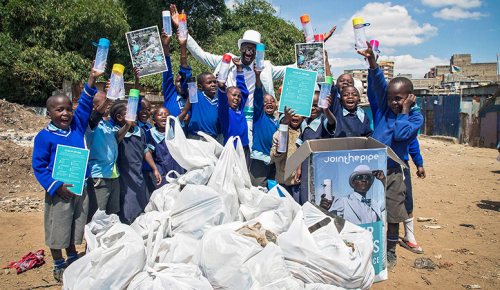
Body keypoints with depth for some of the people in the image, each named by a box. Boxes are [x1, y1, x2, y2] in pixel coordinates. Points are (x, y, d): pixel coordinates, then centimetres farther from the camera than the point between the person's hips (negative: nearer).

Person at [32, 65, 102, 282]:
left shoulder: (77, 125, 1)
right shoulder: (44, 136, -10)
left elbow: (85, 104, -3)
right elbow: (38, 166, -8)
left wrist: (92, 79, -16)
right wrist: (56, 186, -17)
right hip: (60, 190, -4)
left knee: (75, 227, 18)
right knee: (57, 231, 10)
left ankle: (72, 259, 37)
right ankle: (59, 266, 28)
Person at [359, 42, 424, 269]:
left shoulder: (416, 117, -3)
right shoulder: (384, 105, 3)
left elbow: (400, 134, -21)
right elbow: (378, 83, -14)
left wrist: (404, 111, -12)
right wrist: (372, 61, -28)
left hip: (393, 171, -2)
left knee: (393, 215, 8)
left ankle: (390, 252, 26)